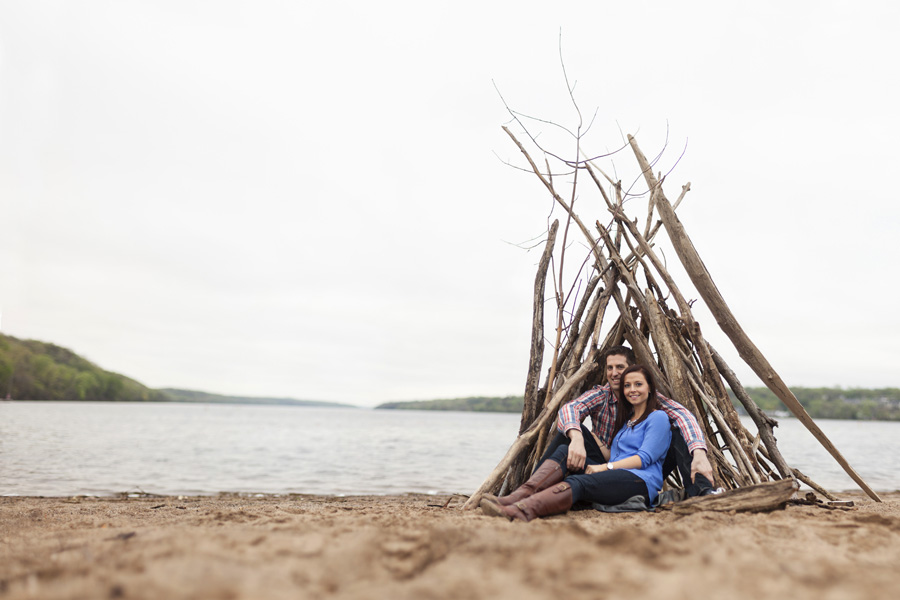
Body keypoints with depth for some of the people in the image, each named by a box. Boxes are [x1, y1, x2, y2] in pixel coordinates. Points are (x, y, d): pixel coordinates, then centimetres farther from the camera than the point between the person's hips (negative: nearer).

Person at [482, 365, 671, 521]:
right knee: (564, 451, -14)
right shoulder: (625, 419, 28)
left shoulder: (658, 417, 4)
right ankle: (518, 497, -35)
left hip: (641, 482, -7)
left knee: (579, 483, -34)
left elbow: (645, 458, -9)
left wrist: (604, 467, -15)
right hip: (617, 477, 7)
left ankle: (522, 511, -58)